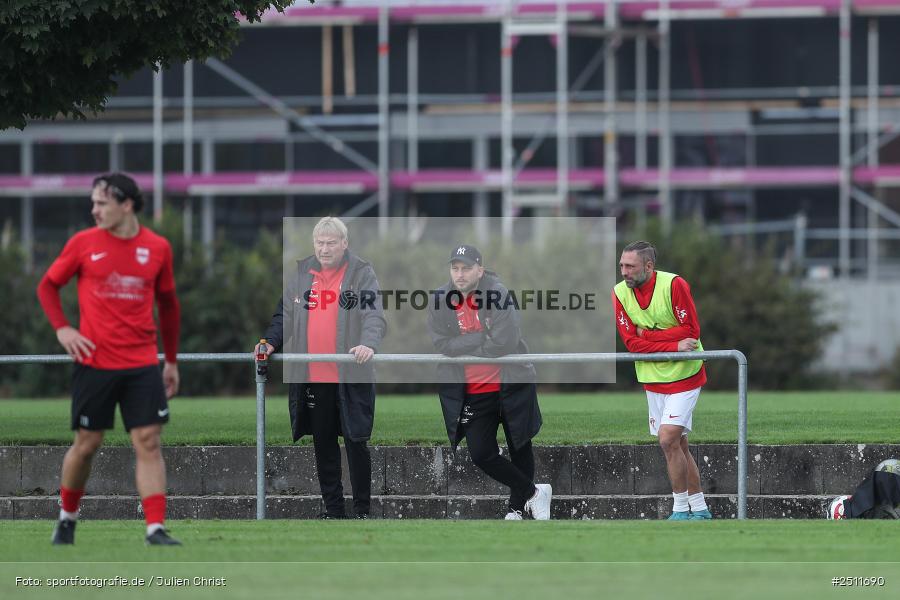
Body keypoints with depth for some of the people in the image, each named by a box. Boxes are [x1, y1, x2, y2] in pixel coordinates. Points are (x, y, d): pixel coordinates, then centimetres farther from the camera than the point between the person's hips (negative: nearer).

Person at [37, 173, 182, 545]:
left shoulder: (157, 248, 4)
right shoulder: (83, 243, 0)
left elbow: (167, 304, 15)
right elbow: (48, 286, 11)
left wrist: (171, 360, 17)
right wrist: (61, 328, -5)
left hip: (142, 365, 1)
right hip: (94, 361, -1)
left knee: (148, 442, -7)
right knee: (86, 444, 5)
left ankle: (156, 529, -9)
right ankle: (67, 518, 26)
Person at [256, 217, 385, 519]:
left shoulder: (361, 273, -2)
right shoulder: (301, 273, 11)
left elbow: (374, 315, -12)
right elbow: (285, 315, 17)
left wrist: (369, 343, -31)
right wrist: (271, 342, -1)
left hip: (350, 376, -4)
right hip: (311, 377, 4)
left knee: (356, 443, 0)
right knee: (323, 444, 10)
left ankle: (362, 509, 8)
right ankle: (333, 508, 18)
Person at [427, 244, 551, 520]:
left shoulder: (498, 293, -16)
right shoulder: (440, 301, -4)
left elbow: (505, 343, -25)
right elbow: (442, 344, -14)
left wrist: (464, 347, -15)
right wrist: (484, 337, -19)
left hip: (510, 384, -3)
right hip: (471, 393, 3)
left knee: (520, 448, 12)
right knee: (481, 454, -3)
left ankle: (518, 508, 32)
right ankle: (534, 492, 15)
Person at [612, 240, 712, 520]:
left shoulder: (674, 285, -17)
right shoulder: (620, 293, -4)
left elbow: (691, 330, -19)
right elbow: (631, 342, -9)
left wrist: (648, 334, -18)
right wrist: (674, 346, -19)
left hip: (684, 375, -5)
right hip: (652, 379, 5)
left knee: (668, 439, -16)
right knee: (678, 446, 9)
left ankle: (681, 508, -5)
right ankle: (699, 509, 19)